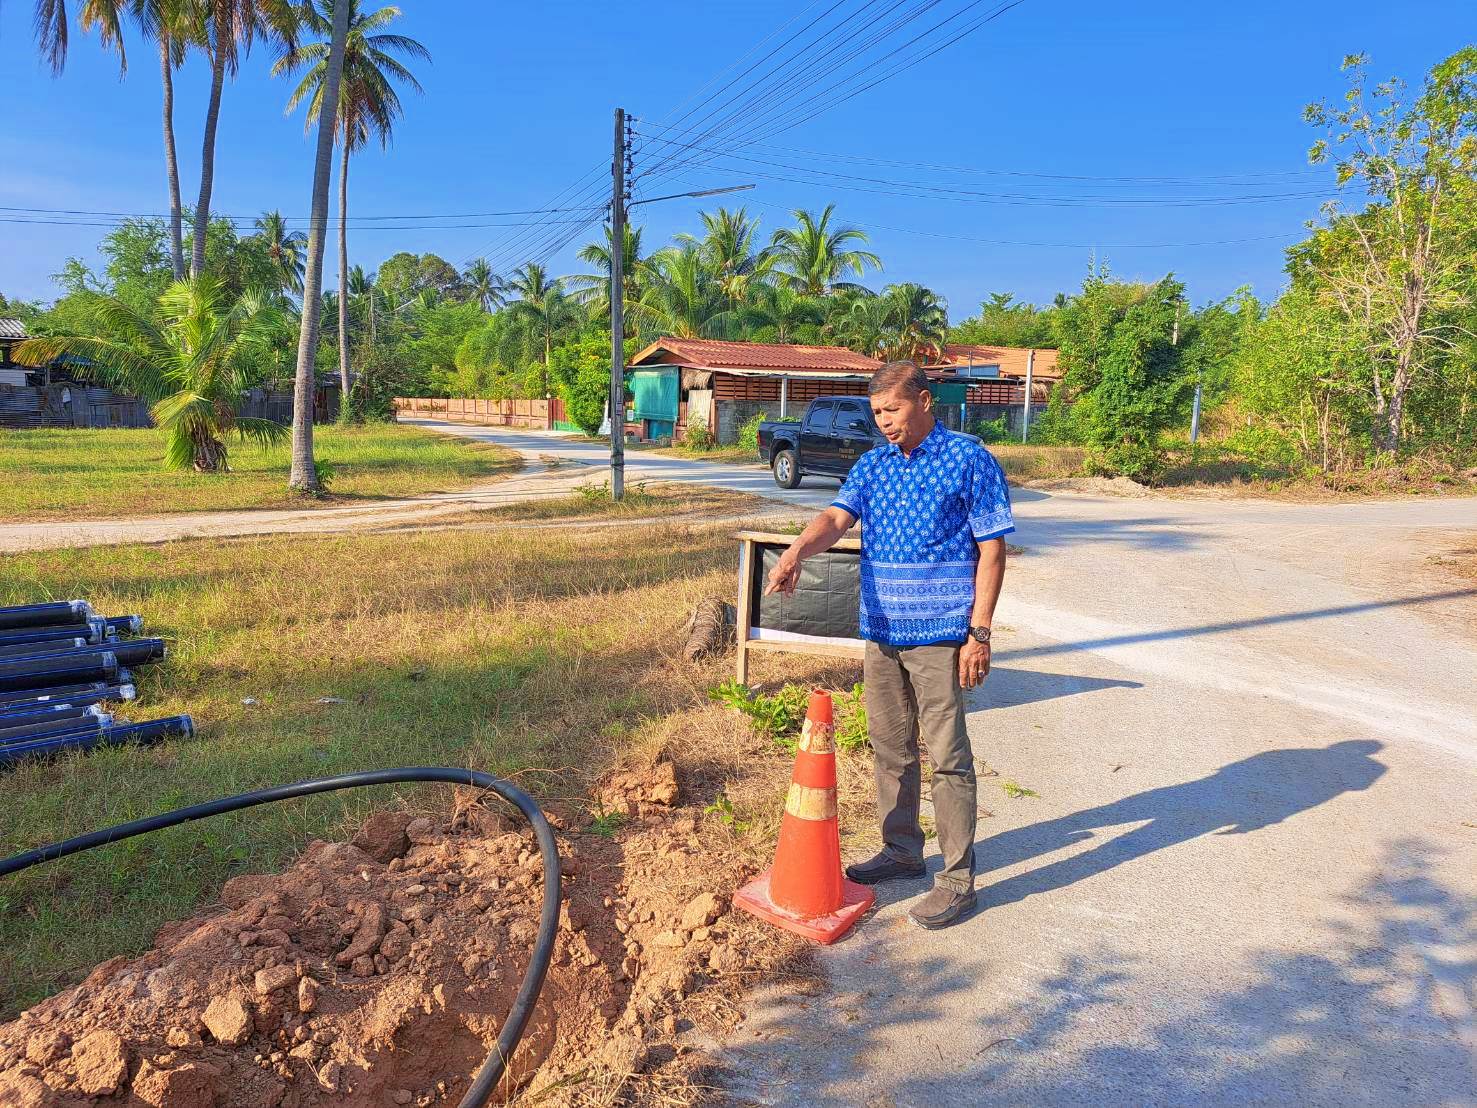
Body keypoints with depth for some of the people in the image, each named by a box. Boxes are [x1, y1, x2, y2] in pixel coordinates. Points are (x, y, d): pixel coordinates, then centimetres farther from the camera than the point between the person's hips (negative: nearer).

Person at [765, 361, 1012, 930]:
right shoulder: (873, 464, 10)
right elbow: (837, 518, -5)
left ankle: (958, 879, 10)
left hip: (939, 635, -6)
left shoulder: (968, 460, -6)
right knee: (890, 748, 16)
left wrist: (980, 632, -13)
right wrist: (796, 550, -27)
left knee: (947, 756, -1)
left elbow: (992, 550, -8)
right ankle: (902, 851, 32)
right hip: (881, 631, 6)